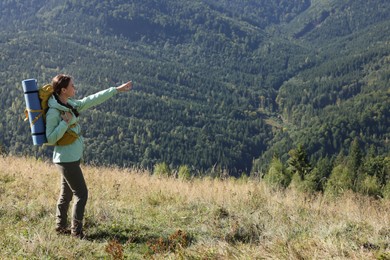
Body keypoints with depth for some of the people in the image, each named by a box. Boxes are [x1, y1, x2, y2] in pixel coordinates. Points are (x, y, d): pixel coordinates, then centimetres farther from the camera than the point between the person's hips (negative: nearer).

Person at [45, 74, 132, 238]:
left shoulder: (71, 105, 6)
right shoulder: (54, 112, -18)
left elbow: (93, 100, 10)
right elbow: (50, 139, -18)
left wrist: (117, 89, 11)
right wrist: (65, 123, -23)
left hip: (72, 158, 9)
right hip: (67, 159, -9)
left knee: (66, 193, 18)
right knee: (81, 194, -3)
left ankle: (61, 227, 30)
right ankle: (76, 231, 6)